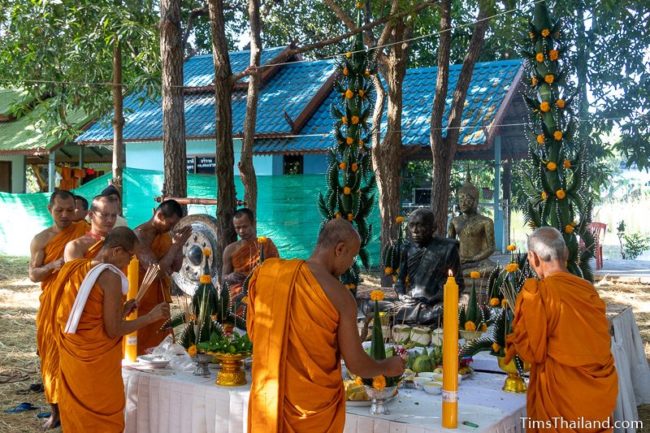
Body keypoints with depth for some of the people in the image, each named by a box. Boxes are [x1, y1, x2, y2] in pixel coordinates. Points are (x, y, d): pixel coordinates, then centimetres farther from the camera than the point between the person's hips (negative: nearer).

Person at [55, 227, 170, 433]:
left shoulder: (76, 270, 3)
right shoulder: (111, 277, -20)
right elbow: (113, 331, -18)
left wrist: (120, 311, 13)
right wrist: (150, 317, -11)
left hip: (71, 359, 7)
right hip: (97, 362, -7)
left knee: (76, 415, 21)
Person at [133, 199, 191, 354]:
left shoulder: (166, 235, 6)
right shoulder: (140, 235, -18)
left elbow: (176, 267, 9)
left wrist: (179, 244, -5)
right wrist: (176, 245, -19)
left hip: (160, 299, 8)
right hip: (143, 302, -8)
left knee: (159, 344, 12)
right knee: (140, 349, -2)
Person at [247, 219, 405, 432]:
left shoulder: (266, 272, -6)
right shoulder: (340, 296, -17)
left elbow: (253, 332, 4)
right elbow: (356, 364, -11)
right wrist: (388, 366, 9)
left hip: (268, 397, 4)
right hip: (315, 404, -3)